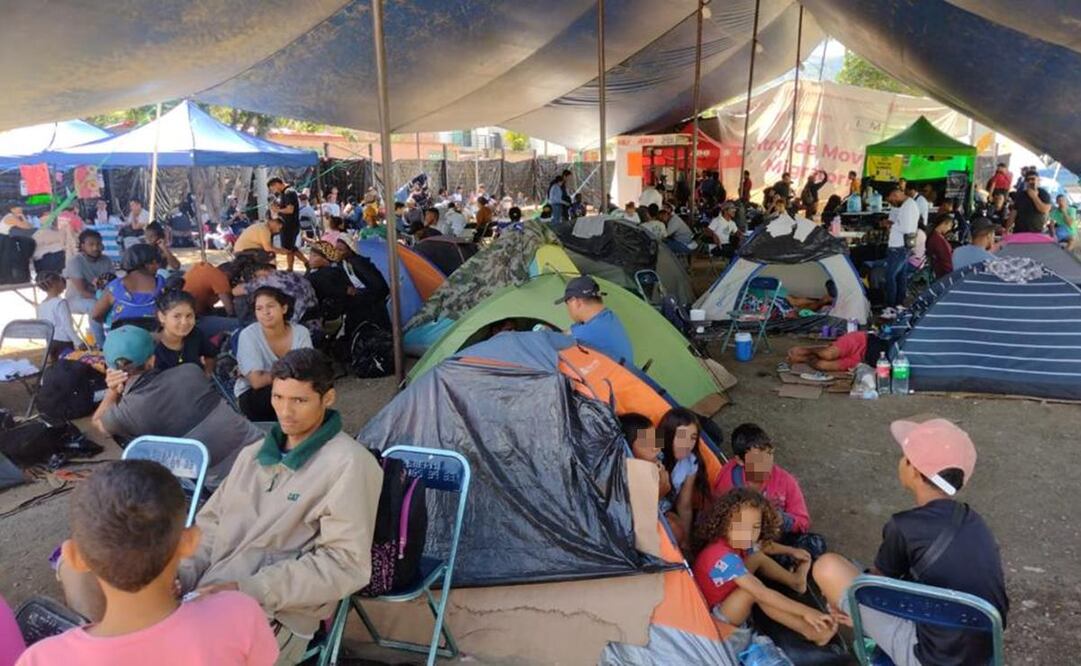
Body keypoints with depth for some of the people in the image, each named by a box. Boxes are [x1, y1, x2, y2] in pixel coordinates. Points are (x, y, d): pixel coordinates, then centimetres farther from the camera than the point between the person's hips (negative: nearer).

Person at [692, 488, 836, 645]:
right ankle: (809, 631, -18)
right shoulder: (725, 558, -35)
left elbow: (762, 546, 17)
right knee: (755, 590, -30)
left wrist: (791, 551, 23)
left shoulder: (735, 543, -8)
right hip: (717, 618, -9)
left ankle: (795, 581, 25)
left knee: (757, 557, 6)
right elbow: (762, 594, -38)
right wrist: (806, 612, -37)